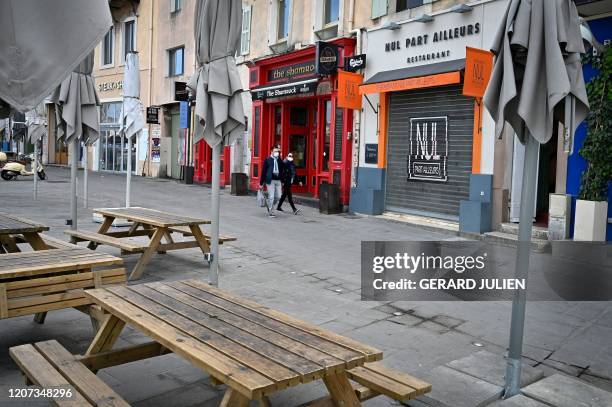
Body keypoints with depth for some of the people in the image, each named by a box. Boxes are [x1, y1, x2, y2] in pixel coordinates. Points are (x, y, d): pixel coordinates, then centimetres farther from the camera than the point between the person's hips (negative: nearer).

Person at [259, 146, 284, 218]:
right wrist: (261, 183, -2)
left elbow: (282, 170, 14)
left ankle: (270, 205, 33)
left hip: (278, 180, 5)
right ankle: (271, 212, 7)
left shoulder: (279, 160, 11)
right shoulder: (268, 160, -1)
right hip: (271, 180, -5)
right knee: (271, 197, -4)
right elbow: (263, 171, -1)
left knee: (278, 196, 6)